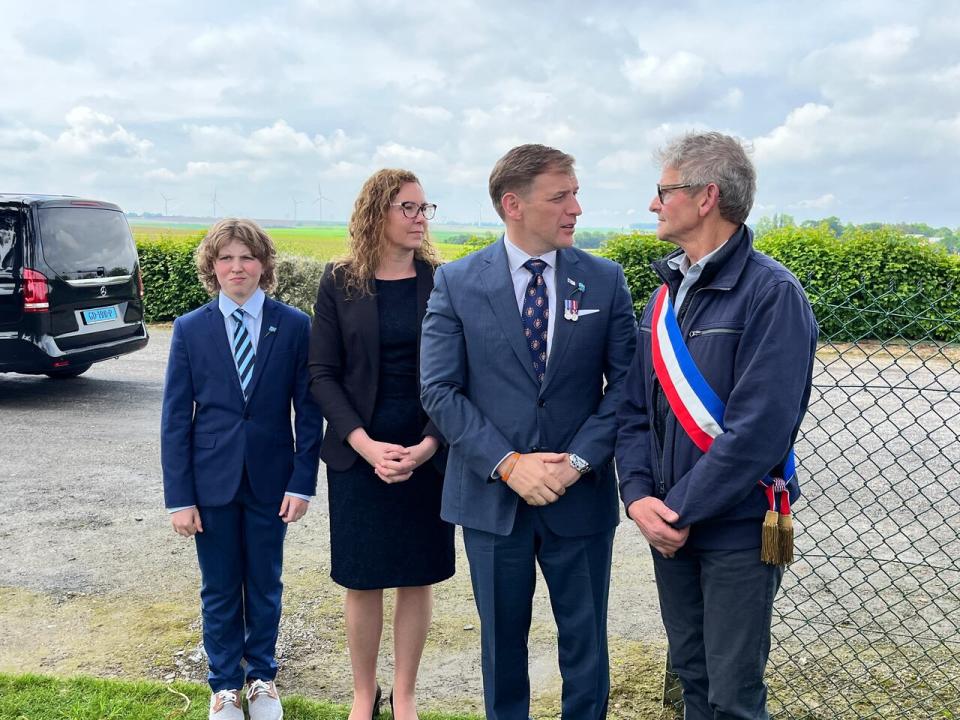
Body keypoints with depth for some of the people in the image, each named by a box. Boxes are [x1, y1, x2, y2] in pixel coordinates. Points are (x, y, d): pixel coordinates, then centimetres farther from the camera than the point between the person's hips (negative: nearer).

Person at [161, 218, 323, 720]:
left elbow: (308, 410, -2)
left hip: (269, 479, 0)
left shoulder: (294, 326, -4)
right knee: (219, 588, 12)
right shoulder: (190, 329, -2)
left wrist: (303, 481, -8)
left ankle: (262, 676, 33)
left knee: (265, 585, 14)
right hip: (212, 480, 0)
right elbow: (175, 418, -2)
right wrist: (179, 496, -5)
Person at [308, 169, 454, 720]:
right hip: (358, 453, 0)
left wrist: (430, 444, -14)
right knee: (362, 581, 9)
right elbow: (324, 374, -3)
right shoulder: (339, 283, -2)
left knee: (418, 578, 9)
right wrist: (366, 445, -14)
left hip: (428, 453, 0)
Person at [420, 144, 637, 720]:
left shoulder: (605, 280, 0)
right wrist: (508, 464, -16)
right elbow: (440, 391, -6)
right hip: (492, 496, 0)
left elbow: (625, 383, -2)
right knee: (503, 640, 15)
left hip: (581, 496, 1)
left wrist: (579, 461, -14)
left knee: (586, 640, 11)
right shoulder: (458, 283, -3)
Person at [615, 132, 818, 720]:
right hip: (670, 526, 6)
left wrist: (681, 511, -18)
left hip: (737, 530, -6)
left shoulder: (772, 294, -15)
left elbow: (759, 429, -21)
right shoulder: (667, 294, 8)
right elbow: (635, 407, 8)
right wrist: (639, 495, -7)